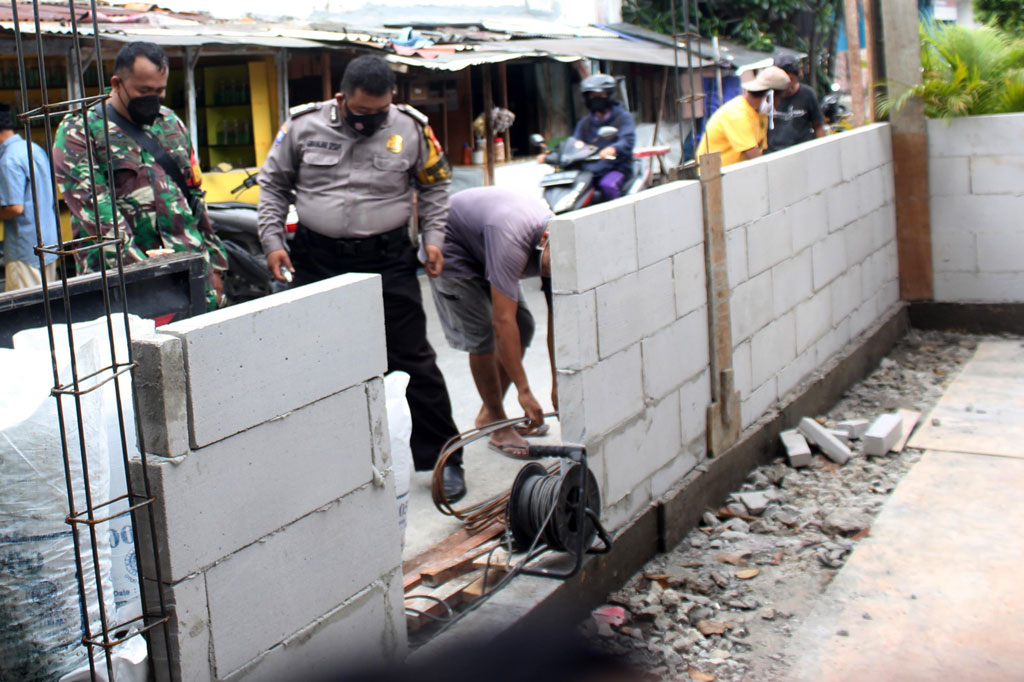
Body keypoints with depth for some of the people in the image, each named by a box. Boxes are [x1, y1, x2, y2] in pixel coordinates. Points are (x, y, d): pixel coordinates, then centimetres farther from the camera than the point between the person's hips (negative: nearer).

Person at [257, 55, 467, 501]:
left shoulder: (411, 128, -1)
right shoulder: (304, 125, -2)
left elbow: (435, 184, 12)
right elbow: (272, 184, 9)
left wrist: (433, 237, 2)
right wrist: (272, 241, 1)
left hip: (389, 261, -1)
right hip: (318, 259, 1)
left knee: (413, 360, 2)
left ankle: (442, 458, 13)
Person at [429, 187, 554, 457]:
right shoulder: (512, 240, -42)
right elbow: (503, 321, -40)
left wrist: (558, 385, -7)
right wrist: (524, 390, -37)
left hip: (483, 250, 8)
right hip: (451, 246, -7)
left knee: (524, 324, 0)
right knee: (482, 332, -17)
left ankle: (488, 413, 14)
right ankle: (498, 425, -1)